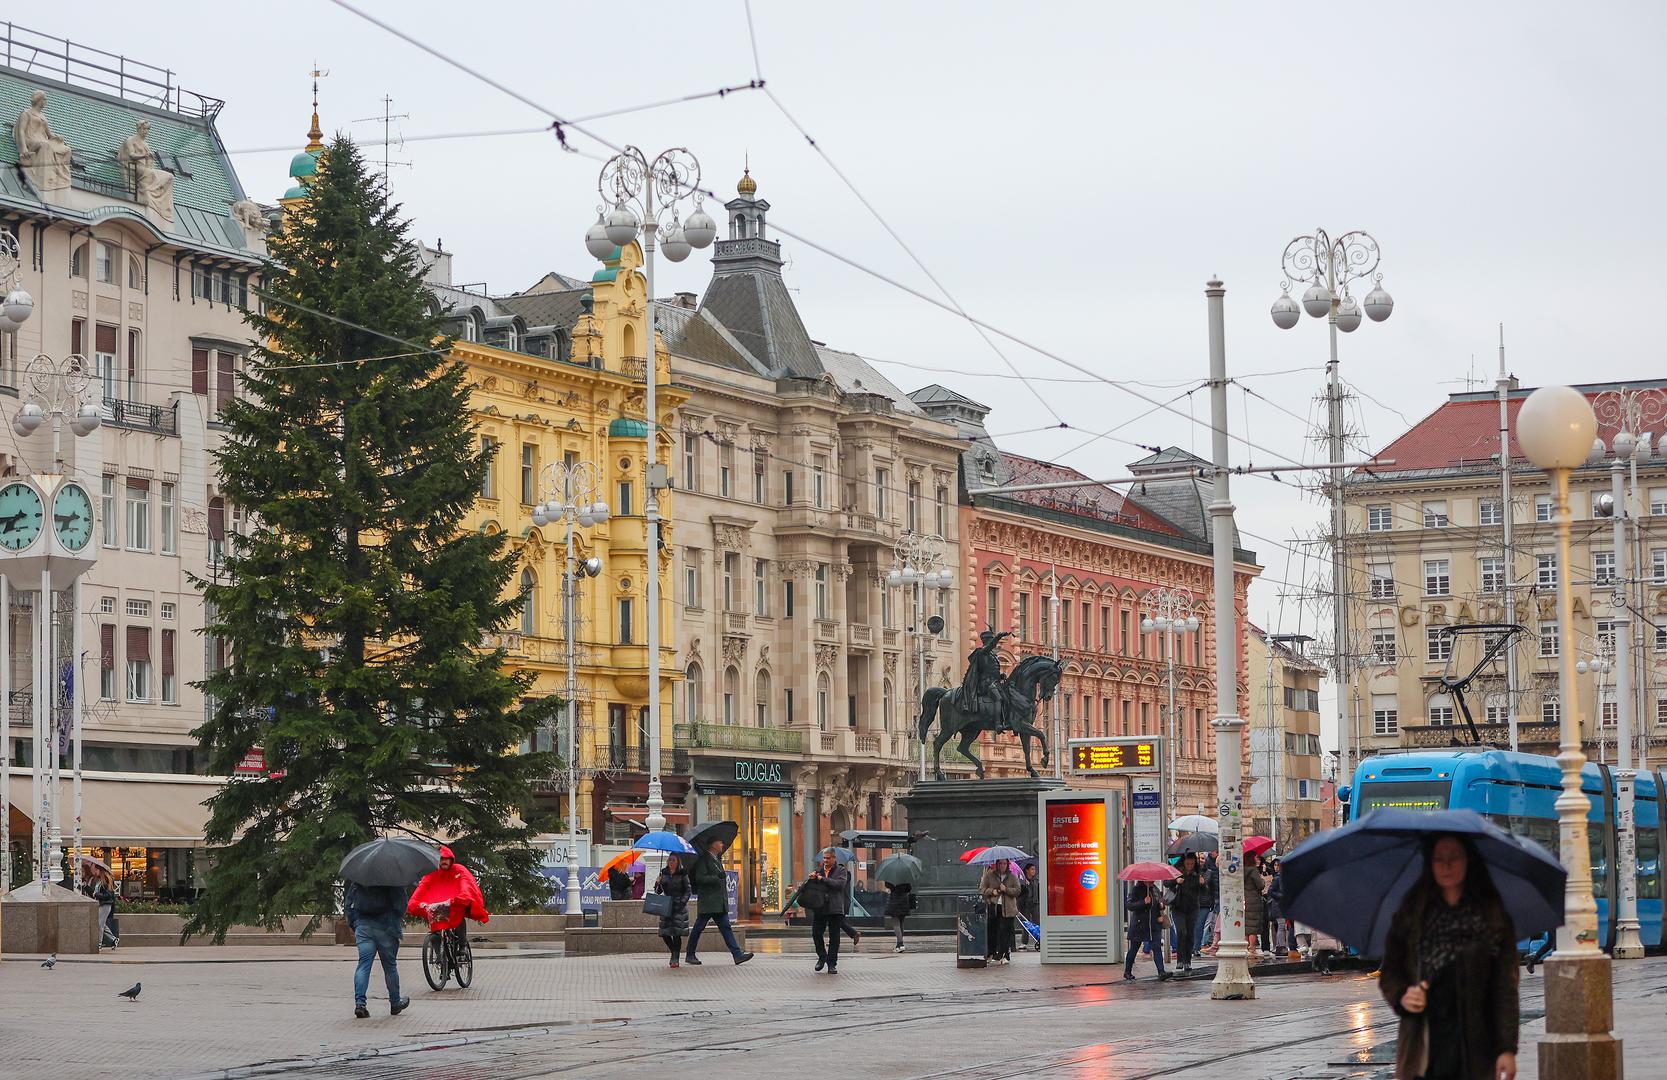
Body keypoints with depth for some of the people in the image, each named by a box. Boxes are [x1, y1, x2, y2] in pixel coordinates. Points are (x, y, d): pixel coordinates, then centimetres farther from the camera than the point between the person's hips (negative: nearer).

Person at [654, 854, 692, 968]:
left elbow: (688, 890, -1)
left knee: (676, 933, -10)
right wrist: (657, 883, -10)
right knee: (664, 933, -1)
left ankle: (675, 958, -3)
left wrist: (682, 902, -13)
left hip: (679, 907, -4)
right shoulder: (664, 873, 9)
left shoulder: (682, 874, -1)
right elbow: (658, 891, 10)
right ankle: (675, 953, 21)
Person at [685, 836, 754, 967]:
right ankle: (689, 955, 10)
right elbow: (699, 878, -19)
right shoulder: (703, 859, -10)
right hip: (707, 902, -8)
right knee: (698, 928, 1)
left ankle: (737, 954, -7)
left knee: (726, 928, 1)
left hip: (720, 903, 8)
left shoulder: (717, 858, 16)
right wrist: (716, 878, -26)